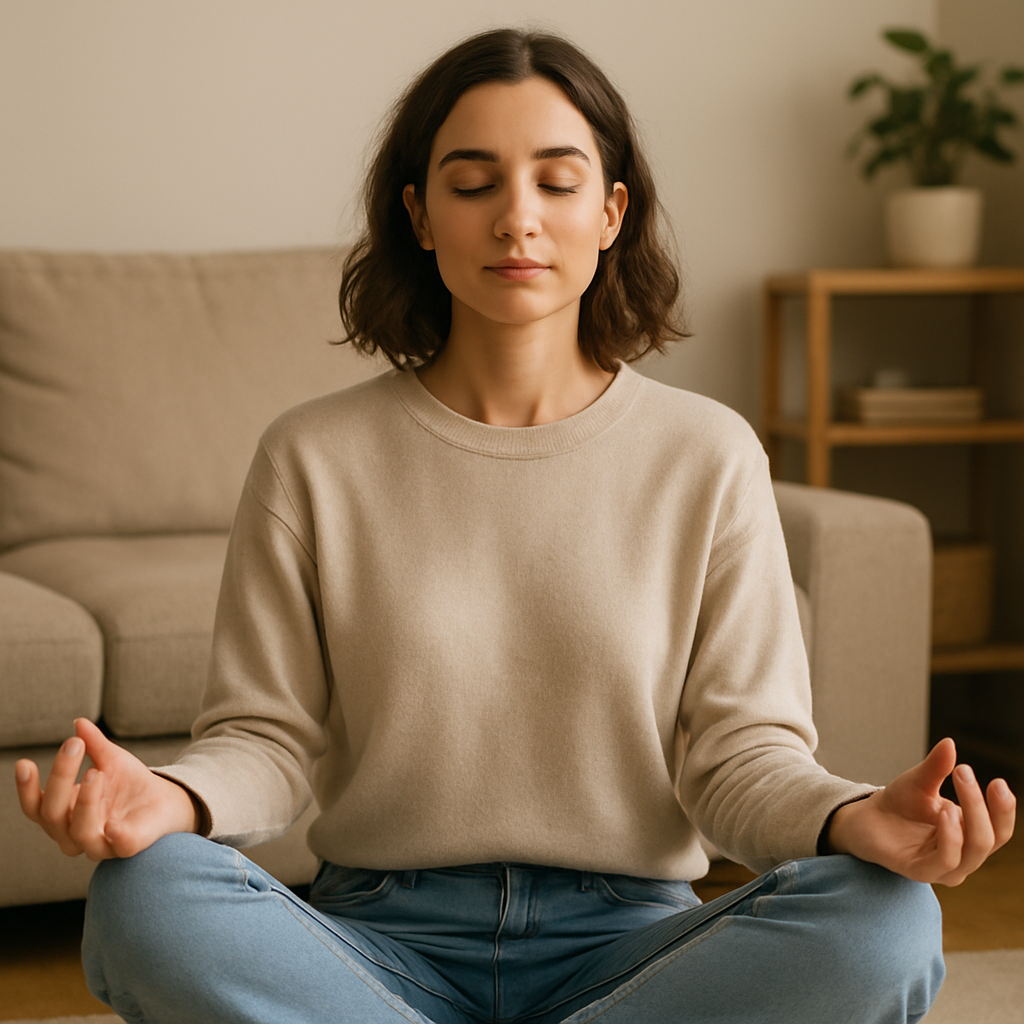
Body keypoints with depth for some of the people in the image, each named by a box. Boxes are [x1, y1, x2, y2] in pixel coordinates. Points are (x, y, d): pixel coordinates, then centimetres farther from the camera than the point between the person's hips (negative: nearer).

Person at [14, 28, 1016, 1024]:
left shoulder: (707, 456, 3)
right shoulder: (313, 458, 3)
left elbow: (739, 751, 1)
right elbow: (268, 736, 1)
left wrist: (853, 820, -22)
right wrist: (173, 797, -22)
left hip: (623, 939, 1)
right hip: (384, 941, -1)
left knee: (884, 919, -30)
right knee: (144, 897, -31)